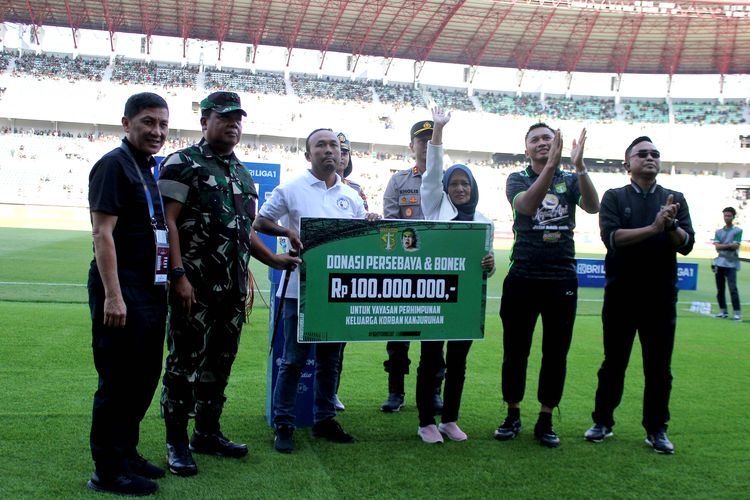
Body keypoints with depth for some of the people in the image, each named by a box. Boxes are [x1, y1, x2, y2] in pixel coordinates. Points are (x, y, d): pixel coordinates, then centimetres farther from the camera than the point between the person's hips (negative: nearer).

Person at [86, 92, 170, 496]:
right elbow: (102, 232, -16)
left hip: (150, 289, 9)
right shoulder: (114, 164, -9)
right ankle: (109, 471, 9)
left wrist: (168, 283, 17)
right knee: (118, 382, -2)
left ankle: (126, 454, 28)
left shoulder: (151, 169, 16)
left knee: (144, 378, 15)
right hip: (121, 291, -9)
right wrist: (113, 295, -22)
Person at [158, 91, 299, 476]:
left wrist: (273, 260, 14)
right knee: (185, 361, 0)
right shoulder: (183, 164, -4)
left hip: (233, 287, 7)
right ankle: (177, 442, 11)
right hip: (195, 285, -7)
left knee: (220, 360, 13)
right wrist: (179, 275, -20)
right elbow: (168, 222, -12)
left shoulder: (242, 173, 19)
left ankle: (208, 432, 27)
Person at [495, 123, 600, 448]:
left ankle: (545, 421, 18)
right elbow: (526, 205, -19)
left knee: (556, 352, 6)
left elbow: (593, 207, -13)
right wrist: (551, 165, -29)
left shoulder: (570, 180, 8)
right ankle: (513, 416, 21)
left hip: (562, 278, 1)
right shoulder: (517, 179, 3)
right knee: (515, 350, 5)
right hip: (523, 278, -1)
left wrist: (579, 165, -24)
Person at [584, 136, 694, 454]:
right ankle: (602, 422, 20)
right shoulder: (614, 197, 3)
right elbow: (611, 237, -13)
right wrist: (654, 228, -20)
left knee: (659, 366, 6)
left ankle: (656, 428, 19)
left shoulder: (675, 199, 9)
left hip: (661, 295, 2)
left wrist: (671, 225, -20)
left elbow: (687, 245, -1)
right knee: (614, 362, 8)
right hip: (622, 294, -1)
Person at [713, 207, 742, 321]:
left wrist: (723, 245, -5)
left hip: (731, 264, -4)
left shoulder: (738, 231, 3)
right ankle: (723, 311, 12)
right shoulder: (718, 231, 13)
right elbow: (717, 247, 1)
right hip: (719, 263, 4)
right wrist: (729, 245, -8)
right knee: (719, 289, 5)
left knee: (733, 289, -12)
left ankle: (737, 313, -11)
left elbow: (735, 246, -9)